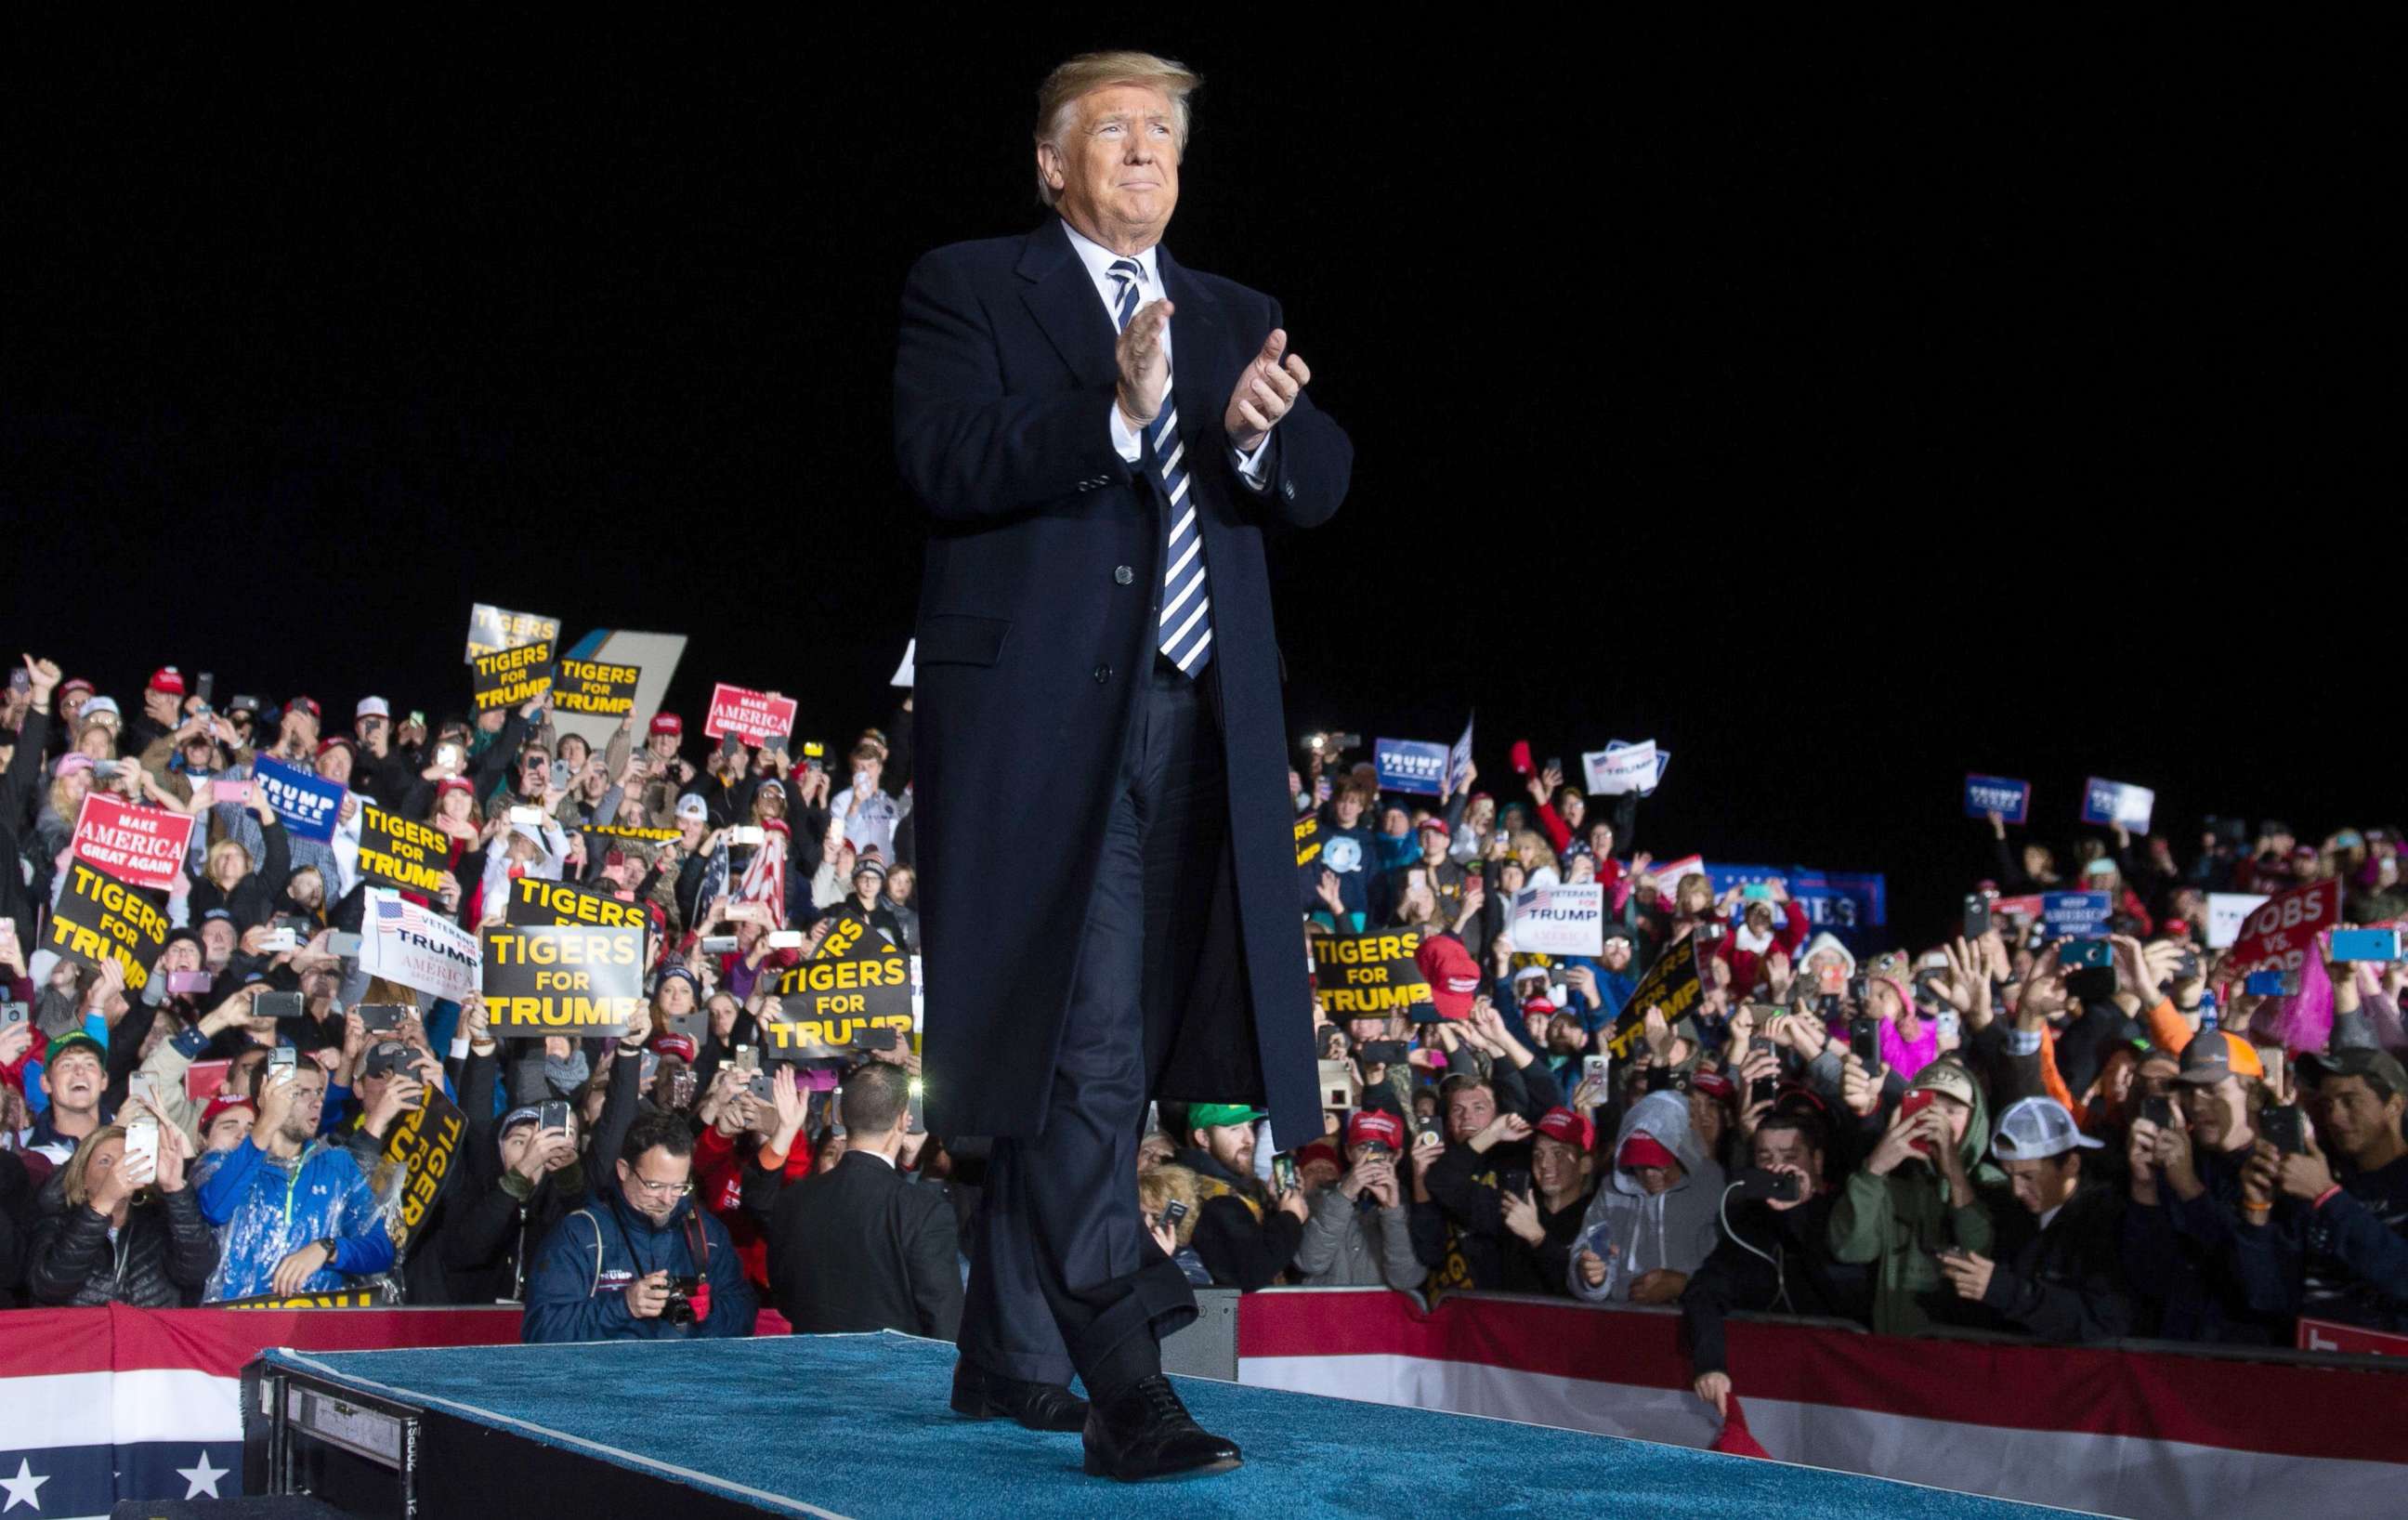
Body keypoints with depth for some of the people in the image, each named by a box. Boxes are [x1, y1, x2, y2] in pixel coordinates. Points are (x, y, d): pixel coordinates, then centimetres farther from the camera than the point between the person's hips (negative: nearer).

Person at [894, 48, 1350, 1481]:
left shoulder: (1236, 318, 21)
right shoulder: (968, 288, 8)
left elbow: (1321, 486, 8)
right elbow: (944, 462, -8)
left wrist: (1256, 431, -15)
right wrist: (1114, 414, -23)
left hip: (1203, 722, 5)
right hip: (1045, 717, -5)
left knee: (1079, 1049, 9)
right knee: (1083, 1052, -12)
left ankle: (1007, 1352, 21)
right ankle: (1126, 1387, -14)